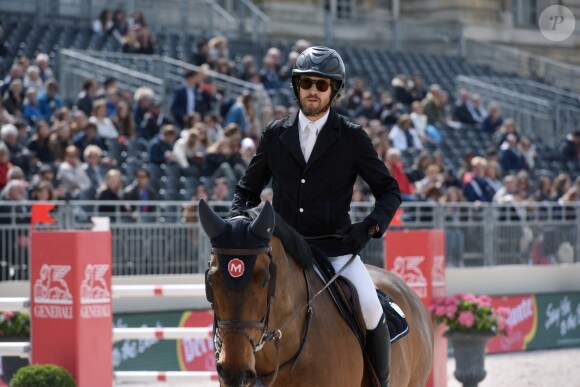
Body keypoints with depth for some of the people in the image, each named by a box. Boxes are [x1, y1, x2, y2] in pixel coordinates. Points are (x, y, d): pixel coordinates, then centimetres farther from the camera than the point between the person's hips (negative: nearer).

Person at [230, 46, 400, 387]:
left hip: (336, 248, -2)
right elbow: (249, 188, 19)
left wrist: (371, 226, -12)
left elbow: (389, 190, 6)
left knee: (370, 308, -26)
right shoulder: (276, 135, 8)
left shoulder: (352, 138, 2)